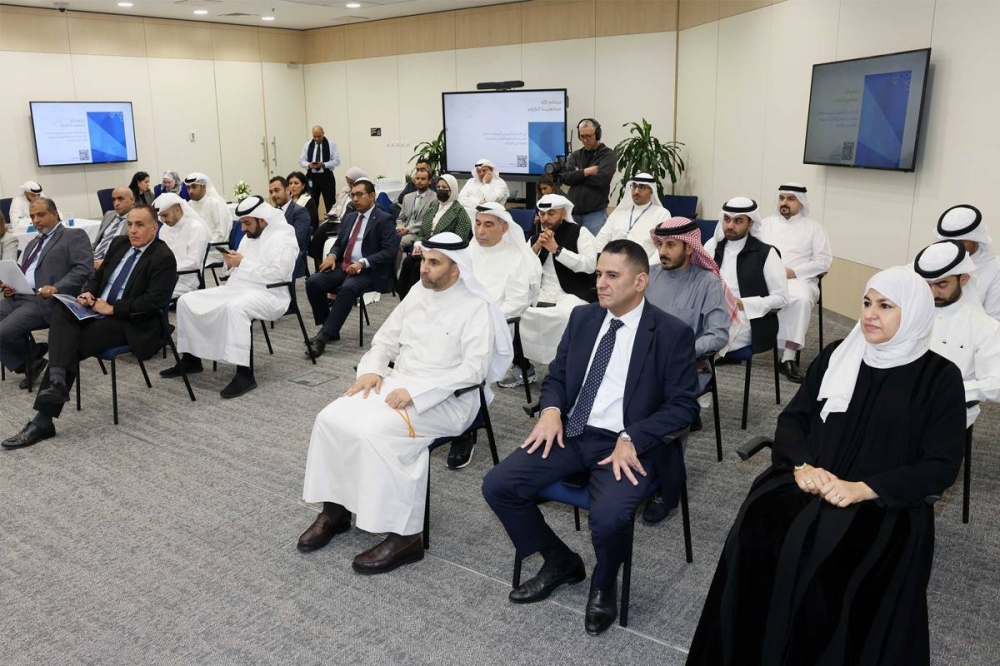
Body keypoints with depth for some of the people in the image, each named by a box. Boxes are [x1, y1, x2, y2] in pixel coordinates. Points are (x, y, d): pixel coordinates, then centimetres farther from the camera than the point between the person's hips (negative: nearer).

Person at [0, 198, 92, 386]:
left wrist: (56, 288, -25)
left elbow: (84, 269, -11)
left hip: (46, 300, -8)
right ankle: (26, 362, 5)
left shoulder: (74, 236, 2)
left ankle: (33, 361, 5)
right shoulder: (33, 243, 28)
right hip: (19, 296, 8)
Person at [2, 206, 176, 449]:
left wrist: (111, 308, -20)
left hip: (132, 323, -7)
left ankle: (43, 419, -18)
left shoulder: (163, 258, -12)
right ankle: (57, 379, -35)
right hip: (100, 310, 7)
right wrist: (88, 293, -3)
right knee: (62, 311, -22)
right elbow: (98, 275, 20)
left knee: (73, 345, -23)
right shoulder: (119, 243, 13)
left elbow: (154, 301, -20)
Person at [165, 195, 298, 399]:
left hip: (268, 295, -9)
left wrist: (243, 263, -17)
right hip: (236, 289, 9)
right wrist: (232, 263, -2)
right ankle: (190, 359, 12)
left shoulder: (283, 238, -10)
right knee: (187, 301, 2)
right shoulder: (249, 236, 18)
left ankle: (244, 374, -39)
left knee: (234, 307, -41)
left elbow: (275, 275, -22)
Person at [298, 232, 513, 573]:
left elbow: (474, 368, -19)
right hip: (396, 382, 7)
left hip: (445, 399, -7)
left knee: (375, 432, -30)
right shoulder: (418, 293, 11)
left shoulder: (477, 307, -10)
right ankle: (335, 508, 4)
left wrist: (415, 390, -24)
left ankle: (404, 536, -19)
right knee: (331, 419, -12)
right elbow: (386, 338, 18)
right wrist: (372, 369, -4)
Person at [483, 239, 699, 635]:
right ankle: (560, 561, 14)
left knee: (608, 516, -33)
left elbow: (682, 405, -8)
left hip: (629, 445, -5)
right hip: (571, 434, 5)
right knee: (497, 486, -11)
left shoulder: (673, 333, -6)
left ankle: (604, 585, 5)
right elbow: (556, 374, 16)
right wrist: (551, 409, -7)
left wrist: (632, 439, -22)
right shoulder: (582, 317, 9)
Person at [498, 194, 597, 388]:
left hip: (574, 294, -5)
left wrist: (556, 249, -15)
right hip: (542, 294, 6)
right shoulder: (535, 237, 15)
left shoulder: (580, 233, -1)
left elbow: (590, 265, -15)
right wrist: (536, 247, -7)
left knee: (566, 316, -37)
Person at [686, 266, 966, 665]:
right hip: (808, 482, 3)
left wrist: (861, 489, -18)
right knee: (756, 533, -26)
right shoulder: (835, 356, 11)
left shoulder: (940, 378, 1)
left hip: (884, 504, -3)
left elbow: (941, 467, -5)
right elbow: (792, 419, 10)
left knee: (820, 558, -32)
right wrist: (802, 466, -12)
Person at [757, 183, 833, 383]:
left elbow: (823, 261, 2)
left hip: (798, 280, -2)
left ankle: (789, 359, -34)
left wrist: (792, 272, -11)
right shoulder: (766, 223, 20)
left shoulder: (813, 227, 11)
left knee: (802, 299, -37)